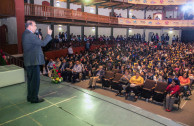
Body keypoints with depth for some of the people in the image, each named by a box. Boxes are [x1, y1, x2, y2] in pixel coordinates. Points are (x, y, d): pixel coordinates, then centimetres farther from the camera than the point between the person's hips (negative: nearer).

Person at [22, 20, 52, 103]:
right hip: (33, 62, -11)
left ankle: (30, 97, 30)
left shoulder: (26, 34, 14)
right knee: (35, 80, 0)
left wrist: (38, 39, 7)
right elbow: (43, 43, -20)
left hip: (29, 62, 11)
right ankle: (34, 98, 11)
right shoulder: (30, 35, -19)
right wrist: (49, 34, -9)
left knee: (30, 80, 18)